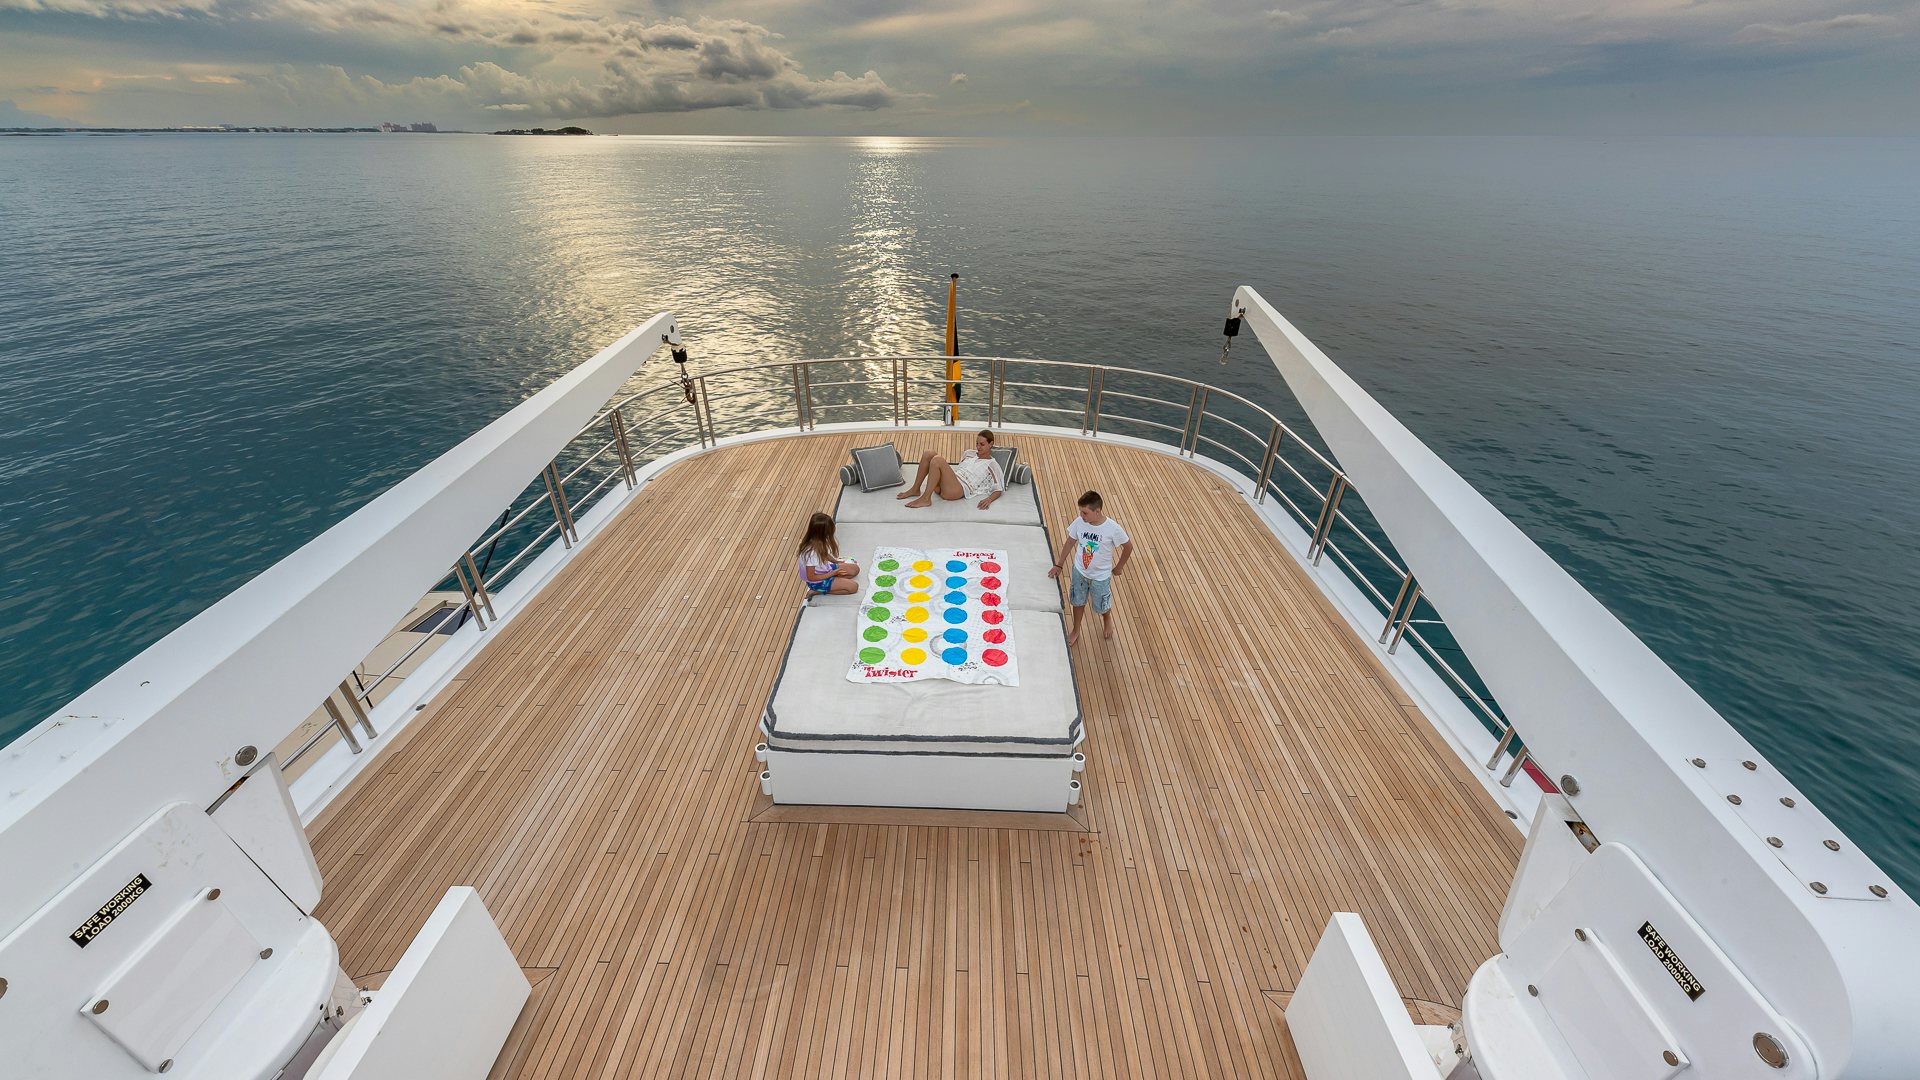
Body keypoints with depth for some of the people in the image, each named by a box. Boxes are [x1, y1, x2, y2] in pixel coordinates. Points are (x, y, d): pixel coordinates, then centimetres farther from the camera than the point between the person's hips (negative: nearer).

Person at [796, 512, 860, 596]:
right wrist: (833, 573, -21)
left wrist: (836, 561, 4)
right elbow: (811, 577, -25)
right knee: (853, 587, -13)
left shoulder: (818, 542, -11)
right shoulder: (811, 552, -36)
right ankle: (818, 591, -6)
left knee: (855, 569, 6)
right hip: (817, 581, -8)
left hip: (824, 570, 8)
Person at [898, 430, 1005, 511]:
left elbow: (999, 490, 1)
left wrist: (989, 499, -18)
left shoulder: (992, 465, 7)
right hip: (941, 485, 7)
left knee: (937, 460, -29)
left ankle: (925, 499, -22)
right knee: (929, 454, -12)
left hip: (959, 490, -7)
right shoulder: (970, 453, 25)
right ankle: (915, 490, -5)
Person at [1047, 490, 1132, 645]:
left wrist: (1118, 568, -1)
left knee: (1102, 606, 19)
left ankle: (1107, 622, 54)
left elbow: (1128, 547, -12)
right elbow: (1070, 543, -3)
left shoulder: (1113, 528, -28)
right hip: (1079, 571, 3)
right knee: (1078, 602, 20)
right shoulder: (1079, 522, -18)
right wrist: (1059, 565, 1)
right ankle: (1076, 630, 45)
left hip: (1101, 576, -3)